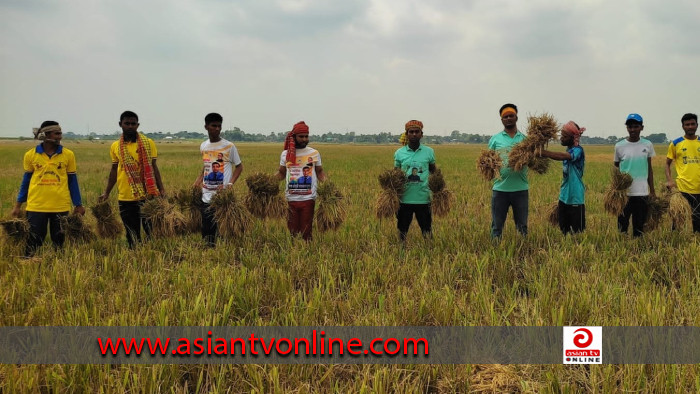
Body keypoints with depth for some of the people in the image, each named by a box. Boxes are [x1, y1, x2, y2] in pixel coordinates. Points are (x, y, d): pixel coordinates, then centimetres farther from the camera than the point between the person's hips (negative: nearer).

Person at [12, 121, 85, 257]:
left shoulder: (68, 155, 1)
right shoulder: (30, 155, 1)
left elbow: (72, 181, 8)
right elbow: (26, 180, 10)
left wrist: (78, 205, 8)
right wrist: (18, 205, 10)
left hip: (60, 207, 0)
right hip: (36, 207, 0)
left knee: (59, 242, 9)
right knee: (33, 243, 2)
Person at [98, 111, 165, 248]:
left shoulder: (148, 143, 0)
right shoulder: (115, 146, 7)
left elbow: (153, 168, 3)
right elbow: (114, 170, 15)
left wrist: (161, 190, -3)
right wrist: (106, 193, 13)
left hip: (147, 195, -2)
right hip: (125, 198, 2)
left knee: (152, 231, -1)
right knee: (132, 235, 10)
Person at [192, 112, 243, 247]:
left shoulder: (229, 146, -4)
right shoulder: (203, 146, 10)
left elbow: (239, 166, 3)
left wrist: (230, 183, -10)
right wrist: (197, 182, 10)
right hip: (207, 196, 4)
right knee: (206, 231, 5)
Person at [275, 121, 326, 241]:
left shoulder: (314, 153, 2)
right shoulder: (286, 154, 4)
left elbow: (320, 172, 11)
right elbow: (281, 173, 13)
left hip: (308, 199, -1)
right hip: (291, 199, 1)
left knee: (306, 231, 4)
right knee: (292, 231, 7)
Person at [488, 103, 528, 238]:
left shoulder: (525, 139, 7)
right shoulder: (495, 139, 6)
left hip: (521, 189, 1)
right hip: (500, 188, -1)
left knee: (522, 226, 10)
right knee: (497, 226, 6)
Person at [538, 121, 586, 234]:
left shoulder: (578, 150, -14)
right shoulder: (568, 150, 10)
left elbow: (563, 156, -34)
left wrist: (543, 153, -40)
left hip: (575, 198, -8)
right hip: (564, 197, 8)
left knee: (577, 231, 0)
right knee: (563, 229, 11)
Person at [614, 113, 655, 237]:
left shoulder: (647, 145, 4)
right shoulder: (619, 146, -1)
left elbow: (649, 169, 10)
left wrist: (652, 191, 9)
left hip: (642, 193, 1)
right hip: (624, 193, -1)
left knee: (639, 227, 8)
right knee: (622, 225, 3)